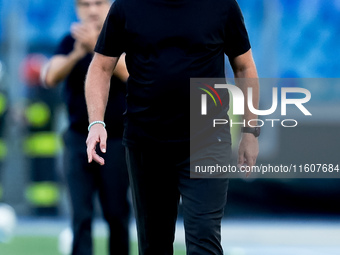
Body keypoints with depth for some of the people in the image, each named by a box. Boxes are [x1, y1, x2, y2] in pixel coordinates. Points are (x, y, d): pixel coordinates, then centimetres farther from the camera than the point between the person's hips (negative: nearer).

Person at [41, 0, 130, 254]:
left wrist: (96, 45, -33)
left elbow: (127, 72, -20)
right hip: (79, 137, 1)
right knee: (81, 215, -6)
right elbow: (51, 77, -10)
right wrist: (77, 54, -28)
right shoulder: (71, 41, 4)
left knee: (117, 214, 5)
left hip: (116, 139, -1)